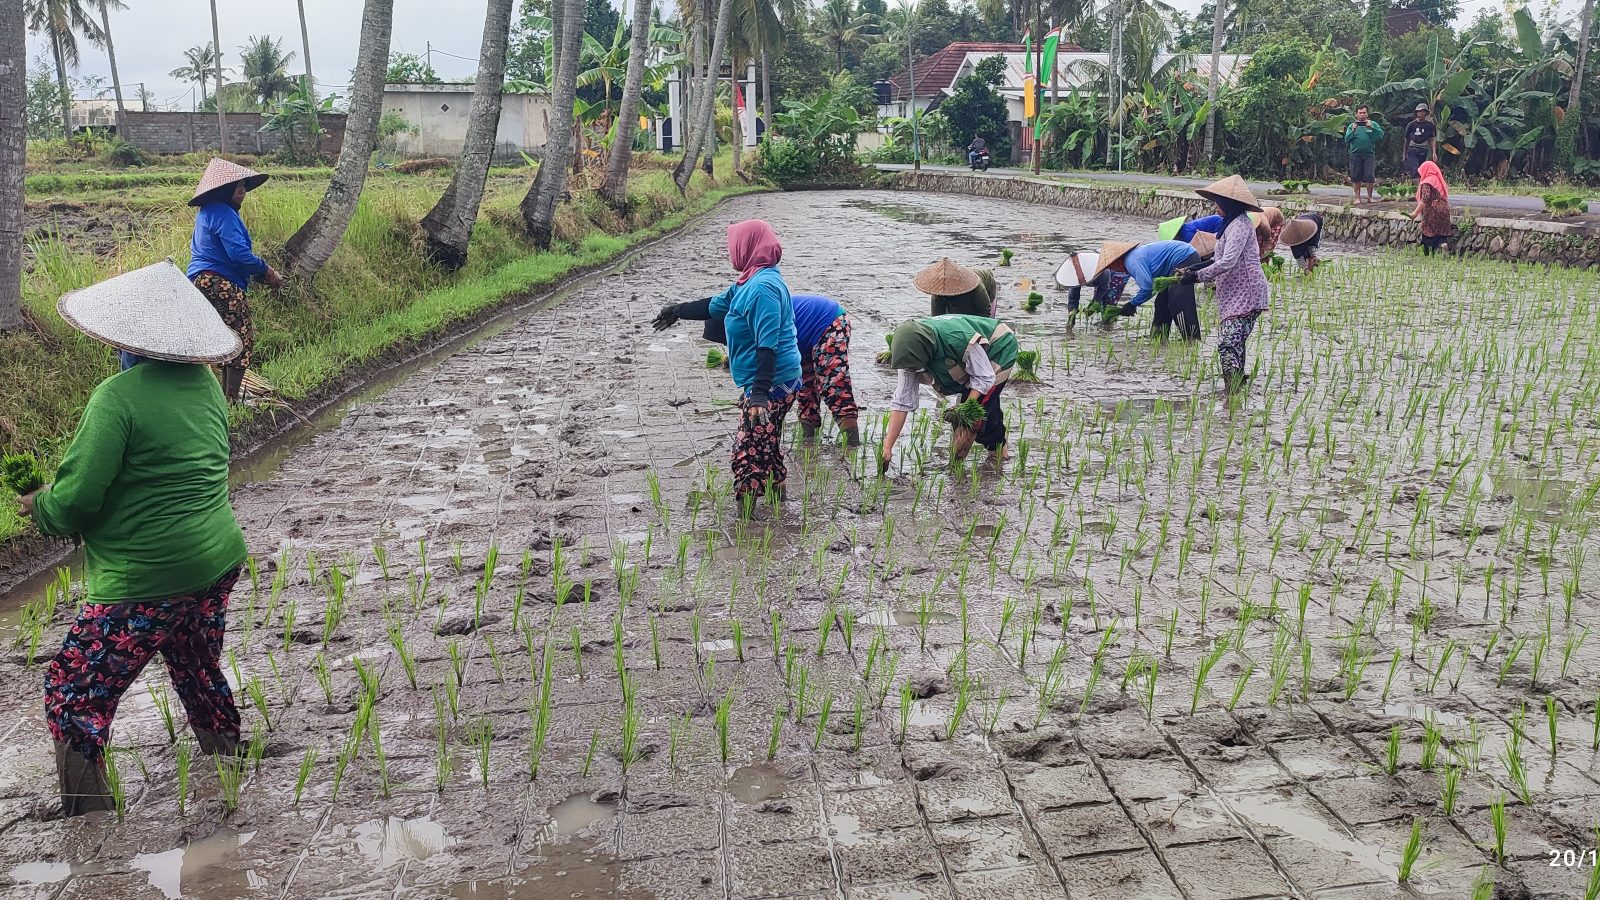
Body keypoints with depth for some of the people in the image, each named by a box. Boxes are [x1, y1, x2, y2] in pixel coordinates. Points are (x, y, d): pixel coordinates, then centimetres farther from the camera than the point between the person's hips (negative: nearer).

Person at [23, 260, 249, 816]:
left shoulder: (119, 395, -18)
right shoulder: (204, 383, 5)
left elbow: (73, 502, -17)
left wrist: (39, 506, 5)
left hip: (146, 582, -8)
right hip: (218, 564, 8)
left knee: (73, 699, 5)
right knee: (200, 676, 27)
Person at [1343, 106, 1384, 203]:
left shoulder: (1373, 124, 9)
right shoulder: (1352, 125, 12)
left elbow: (1381, 134, -4)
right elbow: (1347, 139, 2)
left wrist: (1371, 128, -14)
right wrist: (1353, 130, -12)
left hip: (1369, 154, -1)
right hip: (1355, 154, 1)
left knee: (1370, 177, -5)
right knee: (1356, 177, 2)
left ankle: (1370, 196, 7)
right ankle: (1357, 197, 11)